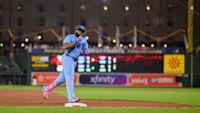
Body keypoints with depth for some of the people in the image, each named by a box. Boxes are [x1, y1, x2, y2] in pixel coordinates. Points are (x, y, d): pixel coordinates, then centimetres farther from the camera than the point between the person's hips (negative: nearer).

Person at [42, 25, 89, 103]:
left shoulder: (83, 40, 11)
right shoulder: (69, 37, -8)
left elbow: (86, 50, 8)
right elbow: (64, 47, -23)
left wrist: (86, 52, -17)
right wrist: (75, 42, -26)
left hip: (74, 61, 8)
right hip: (68, 58, -8)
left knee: (63, 78, 12)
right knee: (69, 78, -14)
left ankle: (47, 89, 25)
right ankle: (71, 98, -21)